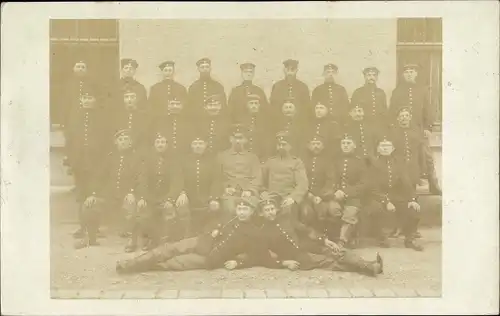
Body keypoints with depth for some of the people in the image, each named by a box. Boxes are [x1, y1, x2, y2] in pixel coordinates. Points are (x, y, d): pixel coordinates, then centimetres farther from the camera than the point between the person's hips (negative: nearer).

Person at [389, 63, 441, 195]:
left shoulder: (423, 90, 8)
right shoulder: (397, 91, 7)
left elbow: (428, 110, 6)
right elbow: (392, 111, 6)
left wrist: (428, 127, -1)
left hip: (419, 129, 0)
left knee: (427, 157, -2)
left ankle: (434, 186, 4)